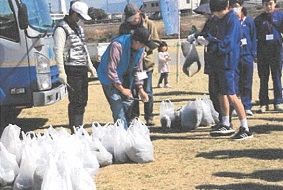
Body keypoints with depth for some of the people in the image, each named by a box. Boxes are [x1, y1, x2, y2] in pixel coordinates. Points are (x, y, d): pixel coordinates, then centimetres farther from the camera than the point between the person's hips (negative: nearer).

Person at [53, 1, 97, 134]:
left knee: (83, 101, 12)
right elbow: (58, 51, -17)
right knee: (76, 102, -10)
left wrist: (90, 65, 25)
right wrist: (61, 72, -22)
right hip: (72, 70, -9)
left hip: (82, 69, 9)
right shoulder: (62, 29, -12)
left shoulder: (78, 28, 17)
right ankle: (75, 132, -6)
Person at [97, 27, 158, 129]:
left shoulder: (140, 49, -9)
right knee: (118, 107, -15)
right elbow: (111, 71, -31)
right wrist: (122, 89, -25)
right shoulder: (117, 45, -33)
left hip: (125, 78, 7)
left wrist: (140, 89, -1)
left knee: (128, 103, 9)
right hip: (110, 79, -7)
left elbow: (138, 70, 3)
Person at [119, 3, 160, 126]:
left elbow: (156, 42, -2)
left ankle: (149, 117, 10)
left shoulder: (149, 24, -3)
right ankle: (134, 118, 14)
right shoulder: (124, 27, 2)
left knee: (147, 91, 1)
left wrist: (145, 47, -18)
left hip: (146, 62, -1)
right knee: (132, 92, 5)